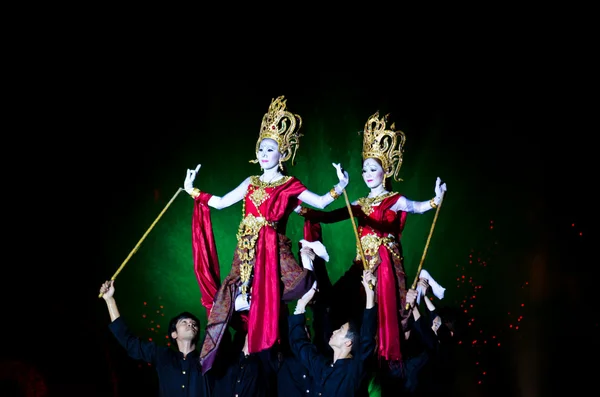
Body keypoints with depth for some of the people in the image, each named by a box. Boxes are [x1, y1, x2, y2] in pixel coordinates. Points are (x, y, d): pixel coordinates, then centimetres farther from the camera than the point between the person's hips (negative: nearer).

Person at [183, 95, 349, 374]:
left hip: (273, 249, -3)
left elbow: (320, 203, -3)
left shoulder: (290, 185, 2)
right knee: (245, 301, -3)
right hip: (247, 251, 3)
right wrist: (193, 191, 17)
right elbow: (220, 203, 17)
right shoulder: (251, 183, 14)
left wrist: (339, 189, -17)